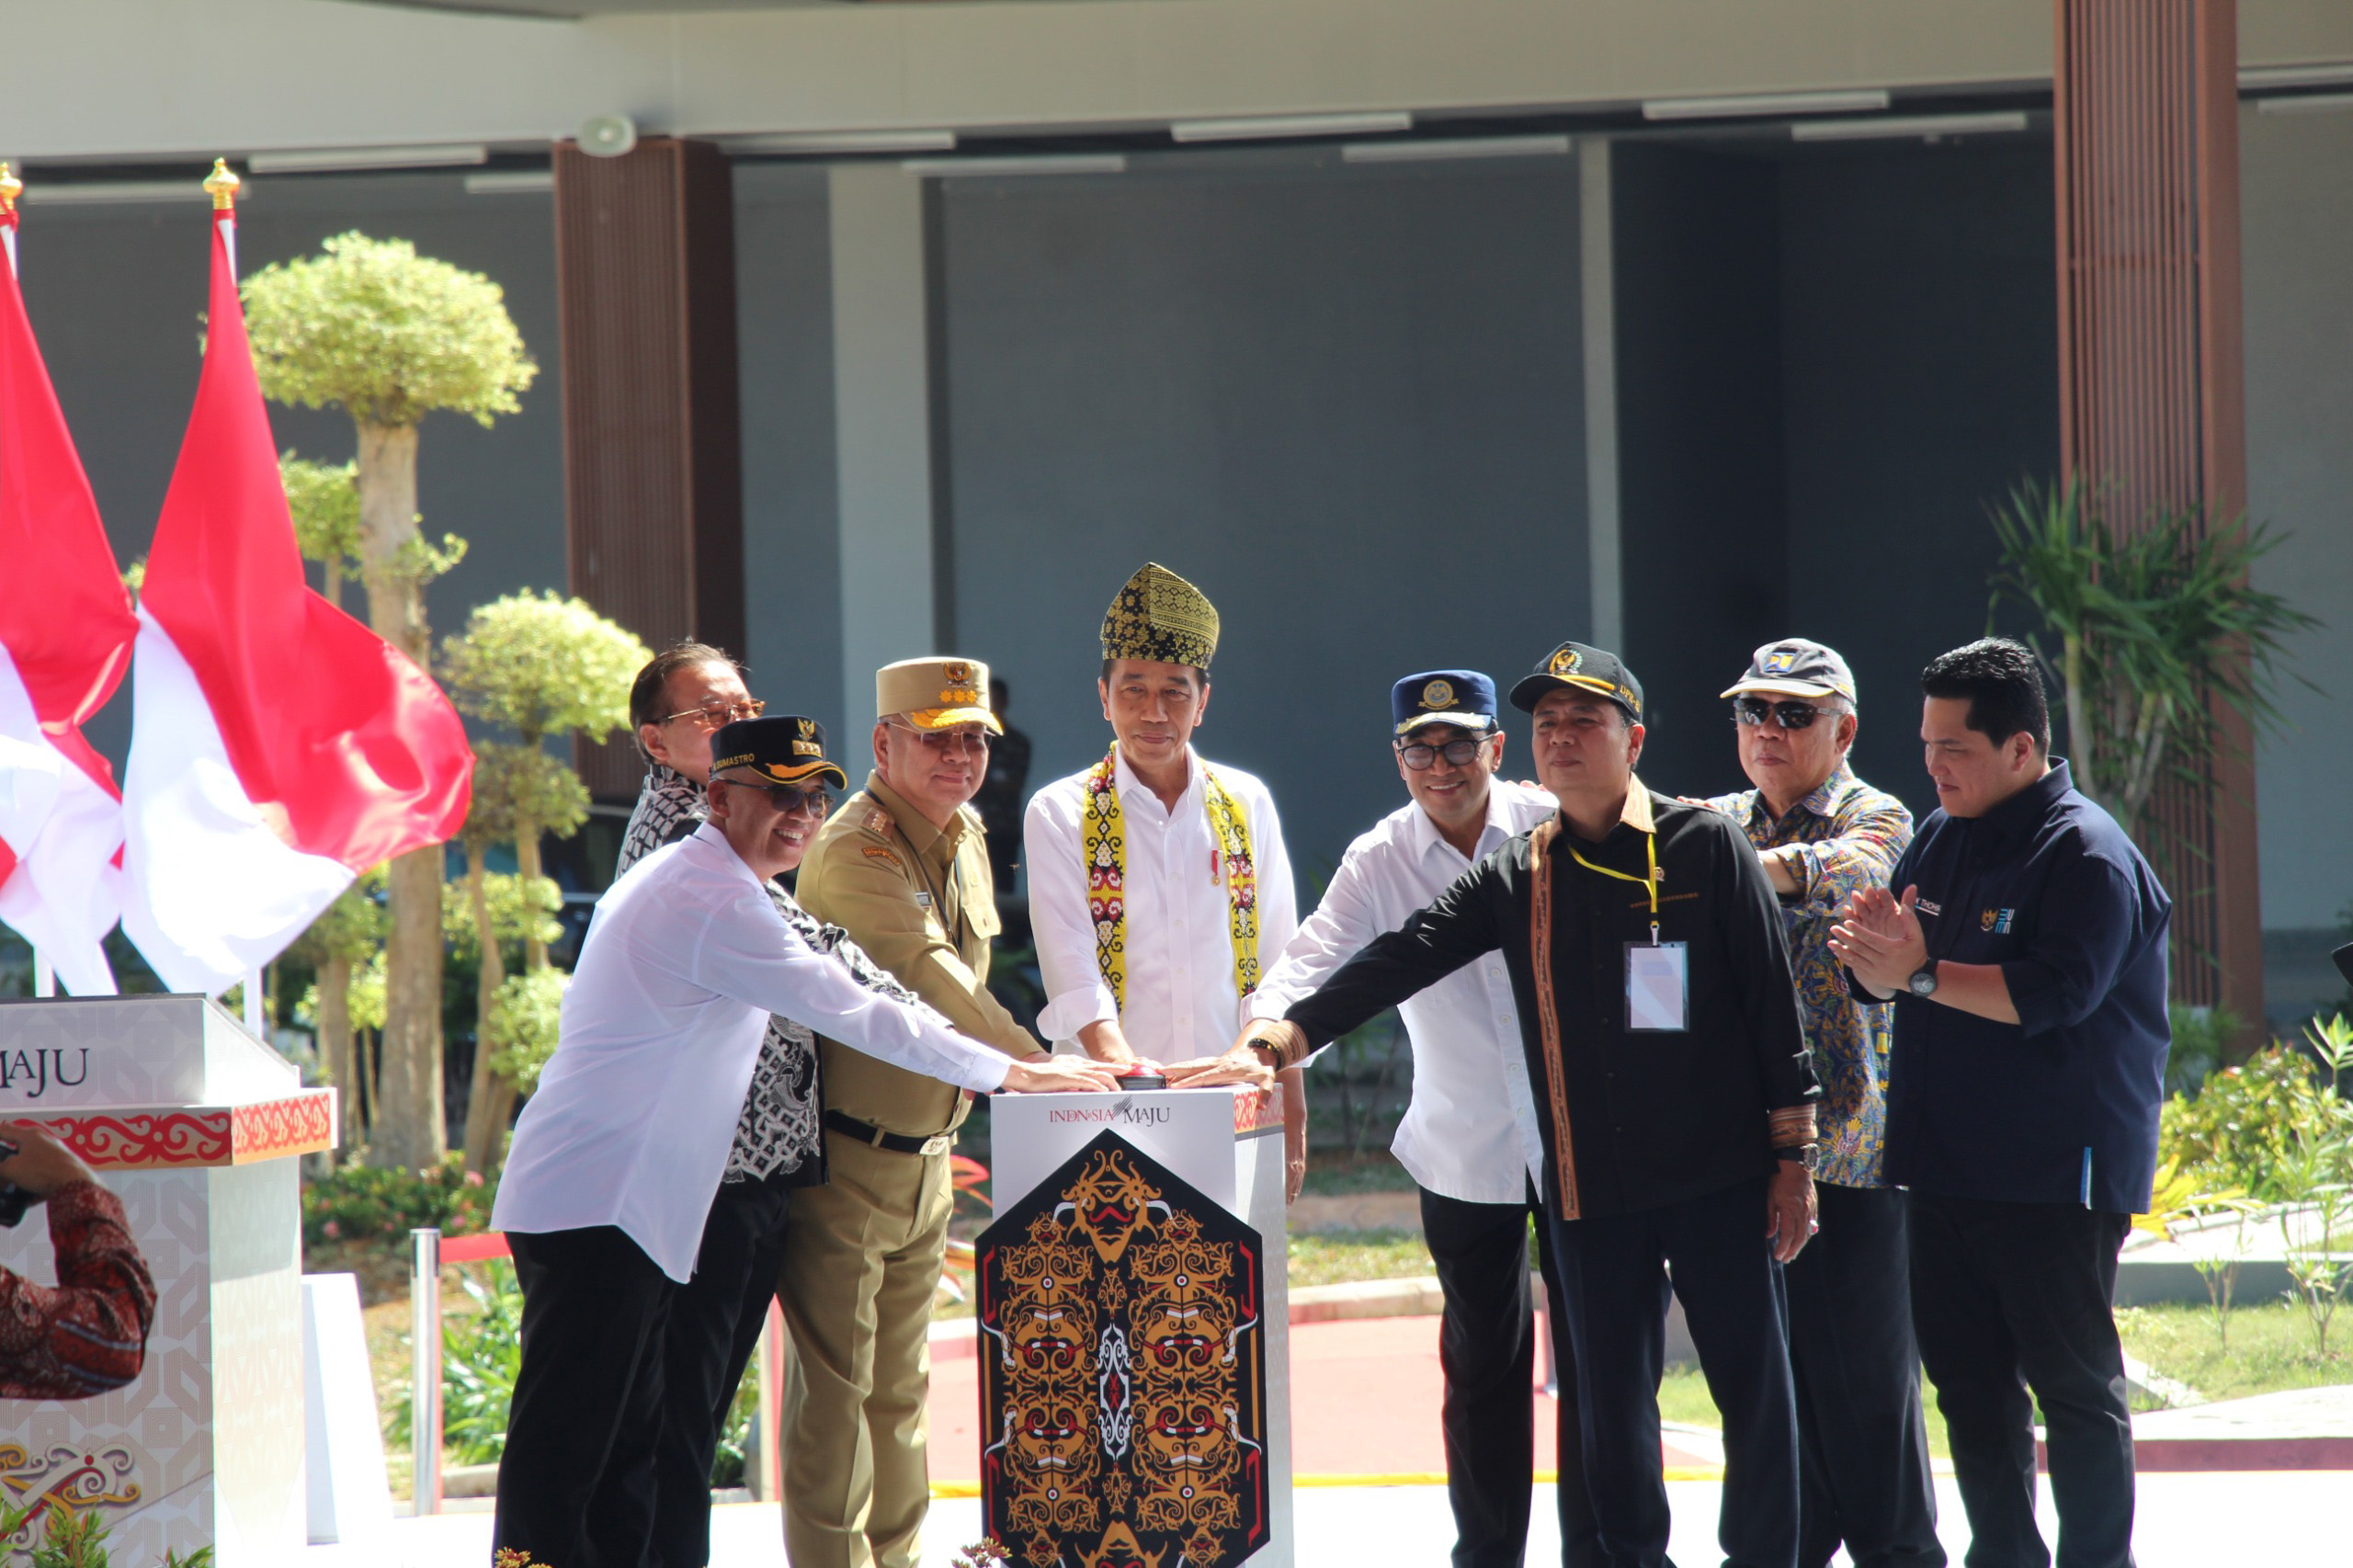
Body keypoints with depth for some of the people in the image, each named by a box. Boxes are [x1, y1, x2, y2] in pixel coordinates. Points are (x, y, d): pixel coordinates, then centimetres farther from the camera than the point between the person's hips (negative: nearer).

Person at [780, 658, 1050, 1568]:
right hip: (841, 1159, -9)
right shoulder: (857, 850, -19)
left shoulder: (963, 836, 10)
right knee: (835, 1382, -7)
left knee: (901, 1386, 15)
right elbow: (926, 973, -31)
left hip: (926, 1154, 9)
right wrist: (1031, 1066, -40)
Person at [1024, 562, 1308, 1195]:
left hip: (1236, 1109, 2)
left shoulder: (1246, 805, 11)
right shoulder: (1059, 815, 3)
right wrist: (1125, 1070, -26)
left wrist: (1292, 1123, 6)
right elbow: (1073, 976, -8)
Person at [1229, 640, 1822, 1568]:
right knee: (1612, 1396, 6)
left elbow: (1772, 1001, -1)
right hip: (1591, 1193, 3)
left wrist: (1791, 1156, -4)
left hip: (1717, 1179, -3)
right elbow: (1402, 959, 1)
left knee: (1752, 1385, 1)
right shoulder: (1516, 879, 8)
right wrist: (1293, 1029, -14)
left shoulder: (1705, 846, -2)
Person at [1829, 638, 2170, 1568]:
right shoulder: (1943, 838, 13)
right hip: (1946, 1167, 8)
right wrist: (1874, 949, -11)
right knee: (1969, 1383, 11)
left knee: (2074, 1385, -3)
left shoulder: (2085, 853, -12)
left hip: (2054, 1175, -8)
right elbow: (1884, 976, 13)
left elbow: (2057, 993, -24)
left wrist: (1921, 972, -21)